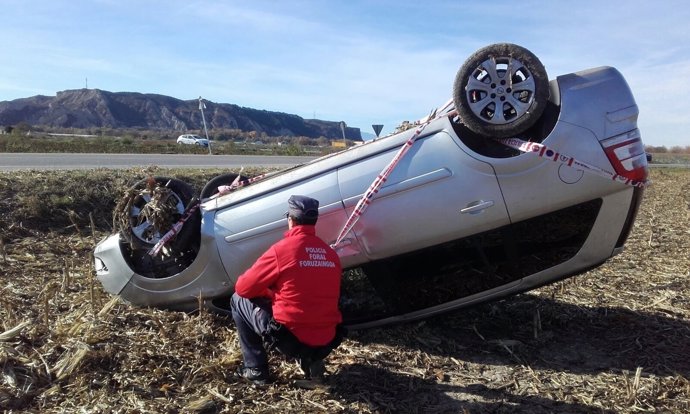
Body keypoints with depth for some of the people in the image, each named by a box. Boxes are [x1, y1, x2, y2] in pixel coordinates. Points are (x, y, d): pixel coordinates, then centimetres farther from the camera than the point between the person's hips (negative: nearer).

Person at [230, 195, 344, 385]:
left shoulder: (281, 249, -10)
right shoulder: (331, 254, 6)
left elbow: (243, 288, -1)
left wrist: (268, 292, 20)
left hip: (290, 338, -5)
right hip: (327, 341, 5)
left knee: (239, 300, 14)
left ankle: (256, 369, 13)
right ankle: (311, 360, 17)